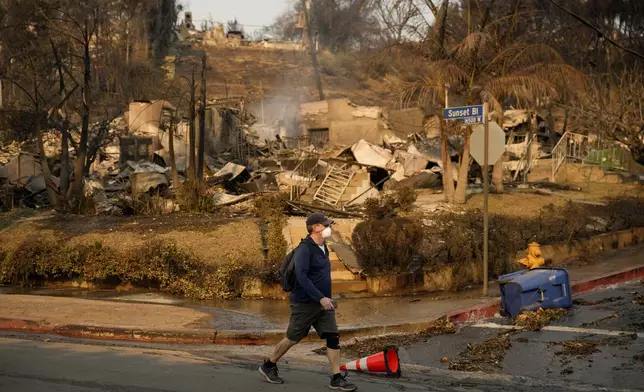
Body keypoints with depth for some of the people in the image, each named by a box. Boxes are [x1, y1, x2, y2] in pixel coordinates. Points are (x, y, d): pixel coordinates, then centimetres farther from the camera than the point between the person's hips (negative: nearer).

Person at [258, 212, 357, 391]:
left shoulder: (323, 247, 10)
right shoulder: (304, 249, -17)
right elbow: (302, 277, -26)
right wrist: (321, 298, -29)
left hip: (323, 303, 8)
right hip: (305, 303, -7)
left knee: (333, 338, -2)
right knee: (293, 338, 5)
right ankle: (268, 366, 26)